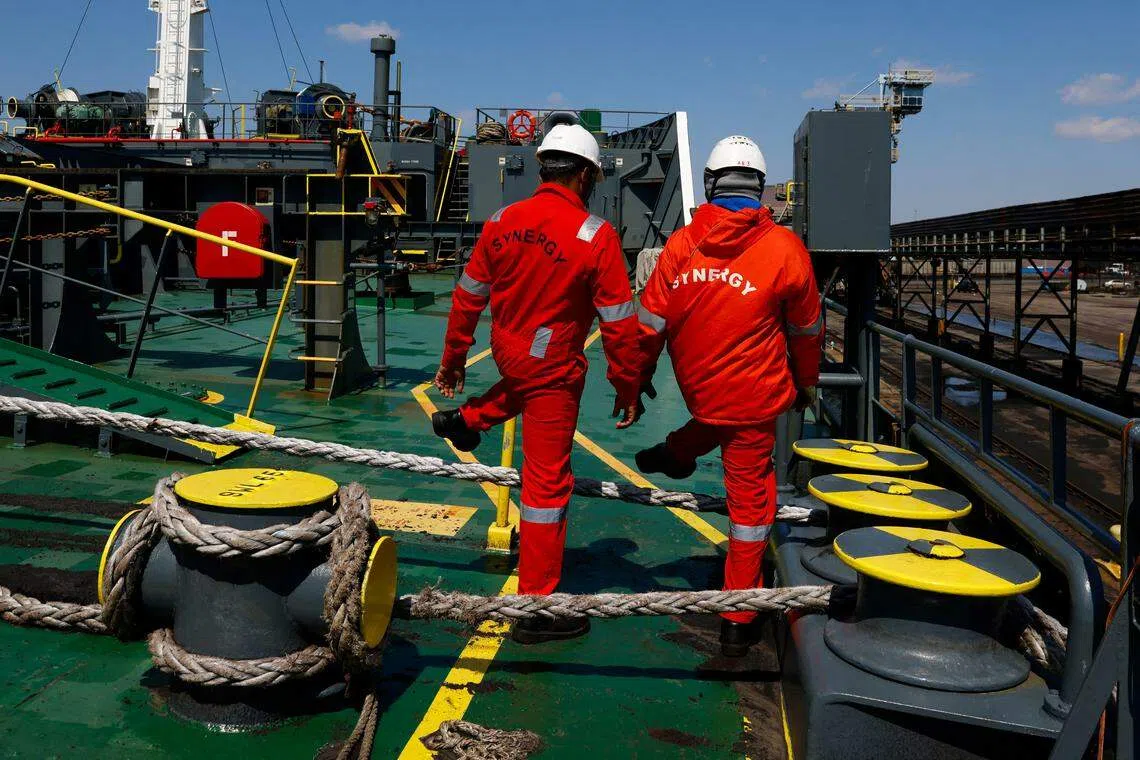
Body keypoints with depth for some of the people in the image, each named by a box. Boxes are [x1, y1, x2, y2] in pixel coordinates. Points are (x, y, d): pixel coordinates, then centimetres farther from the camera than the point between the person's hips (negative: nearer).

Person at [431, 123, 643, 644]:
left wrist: (453, 360, 17)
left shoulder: (502, 223, -4)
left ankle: (468, 420, 45)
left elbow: (468, 297, 4)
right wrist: (627, 389, -2)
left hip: (507, 354, 5)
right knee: (547, 483, 3)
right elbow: (619, 323, -14)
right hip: (553, 371, -5)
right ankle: (537, 608, 11)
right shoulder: (596, 236, -18)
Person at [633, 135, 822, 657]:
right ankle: (738, 620, 17)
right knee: (750, 500, 8)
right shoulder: (784, 247, -11)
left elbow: (651, 320, 0)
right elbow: (805, 330, 2)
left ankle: (675, 453, 52)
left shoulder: (681, 244, -7)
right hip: (754, 394, -2)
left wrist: (639, 376, 16)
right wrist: (806, 384, 19)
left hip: (696, 387, 3)